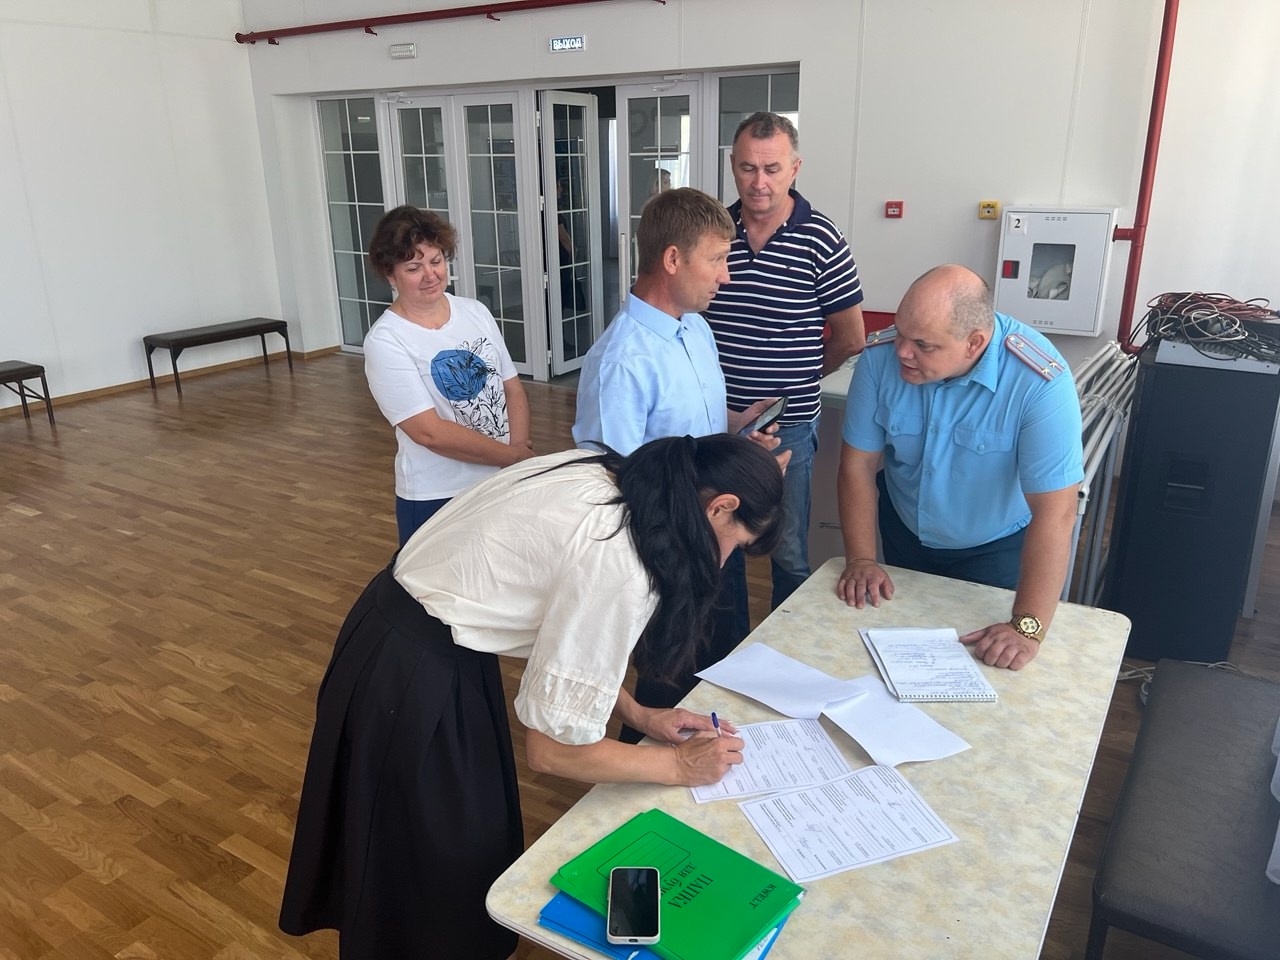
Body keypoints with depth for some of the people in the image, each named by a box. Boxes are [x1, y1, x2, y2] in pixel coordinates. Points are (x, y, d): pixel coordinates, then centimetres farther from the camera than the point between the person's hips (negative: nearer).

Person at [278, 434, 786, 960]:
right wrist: (679, 765, -6)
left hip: (398, 629, 9)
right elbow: (551, 747, -20)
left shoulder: (598, 476, -2)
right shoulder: (620, 564, -27)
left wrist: (637, 713, 11)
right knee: (446, 858, 16)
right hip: (415, 679, -9)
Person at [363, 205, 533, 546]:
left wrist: (521, 449, -13)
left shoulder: (476, 312, 2)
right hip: (434, 501, -5)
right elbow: (430, 432, -20)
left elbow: (512, 388, 5)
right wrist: (515, 457, -16)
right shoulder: (385, 342, -14)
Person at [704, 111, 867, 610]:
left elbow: (849, 339, -1)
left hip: (787, 425, -3)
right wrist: (730, 374, 2)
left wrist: (799, 378, 9)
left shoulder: (821, 239, -9)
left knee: (788, 554, 9)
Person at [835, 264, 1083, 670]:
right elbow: (858, 464, -13)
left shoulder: (1039, 382, -33)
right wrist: (861, 559, -16)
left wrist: (1027, 627, -35)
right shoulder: (881, 359, -23)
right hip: (904, 532, 3)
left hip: (997, 546, -3)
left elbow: (1054, 511, -33)